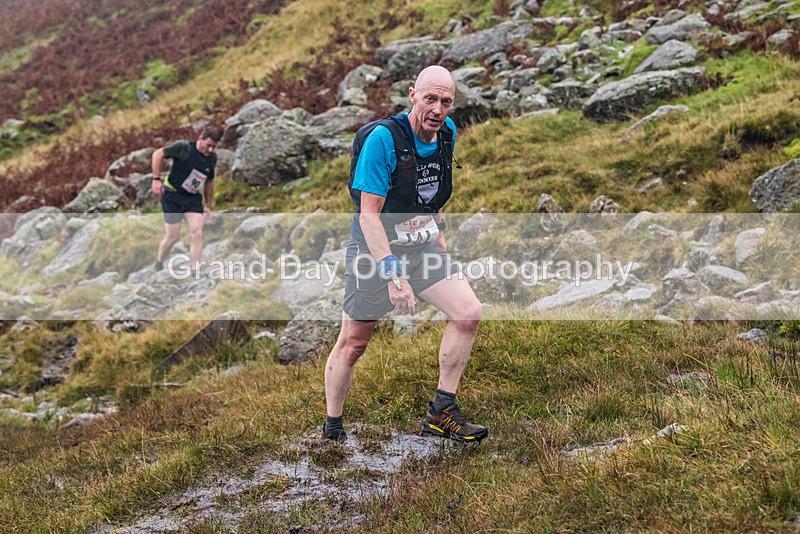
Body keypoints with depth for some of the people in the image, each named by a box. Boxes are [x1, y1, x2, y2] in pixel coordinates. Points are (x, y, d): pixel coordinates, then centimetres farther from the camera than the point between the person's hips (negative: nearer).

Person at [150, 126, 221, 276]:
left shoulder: (212, 158, 3)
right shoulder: (184, 147, -16)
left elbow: (209, 181, 16)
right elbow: (158, 154, -11)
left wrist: (208, 206, 18)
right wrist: (156, 179, -16)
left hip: (194, 198, 5)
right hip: (172, 195, -5)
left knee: (197, 234, -9)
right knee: (173, 236, -3)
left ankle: (195, 272, -4)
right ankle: (158, 265, 24)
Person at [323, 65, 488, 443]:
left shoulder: (447, 133, 0)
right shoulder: (383, 138, -22)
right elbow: (369, 215, -24)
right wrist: (393, 273, -30)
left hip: (424, 246, 6)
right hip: (374, 250, -6)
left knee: (469, 313, -10)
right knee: (353, 342, 2)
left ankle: (441, 412, 4)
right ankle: (332, 427, 23)